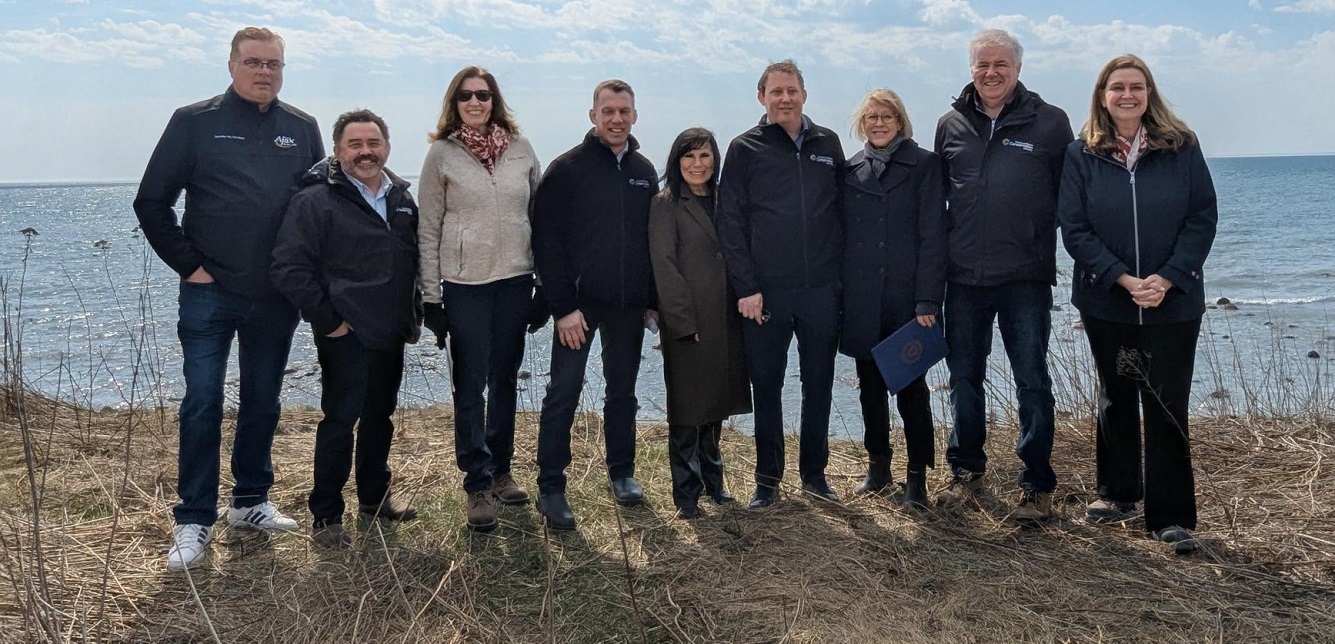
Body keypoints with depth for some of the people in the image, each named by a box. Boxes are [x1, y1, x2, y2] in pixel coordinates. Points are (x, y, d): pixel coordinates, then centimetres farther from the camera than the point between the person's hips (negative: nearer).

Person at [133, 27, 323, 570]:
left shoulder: (302, 129, 7)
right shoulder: (195, 122, -1)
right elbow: (151, 202, 0)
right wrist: (189, 264, -6)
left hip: (277, 297, 3)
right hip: (210, 295, -3)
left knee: (263, 402, 12)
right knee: (203, 405, -2)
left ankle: (251, 501, 26)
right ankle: (194, 521, 6)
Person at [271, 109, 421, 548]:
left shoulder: (401, 197, 11)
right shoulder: (316, 200, -11)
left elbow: (414, 261, 22)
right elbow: (289, 268, -17)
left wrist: (412, 315, 14)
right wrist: (326, 319, -16)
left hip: (390, 334, 7)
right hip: (346, 336, -7)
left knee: (380, 417, 17)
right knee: (340, 421, -3)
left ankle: (375, 496, 33)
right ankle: (326, 517, 9)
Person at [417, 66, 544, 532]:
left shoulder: (520, 148, 5)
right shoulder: (442, 154, -1)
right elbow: (428, 229, 0)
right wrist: (430, 294, -4)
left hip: (516, 280, 3)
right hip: (465, 284, -3)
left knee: (505, 379, 12)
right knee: (470, 384, -1)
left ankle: (500, 471, 25)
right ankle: (478, 485, 6)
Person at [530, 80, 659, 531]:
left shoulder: (644, 171, 10)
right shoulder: (568, 169, -6)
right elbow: (547, 242, -10)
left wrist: (652, 300, 9)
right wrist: (562, 307, -15)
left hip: (628, 306, 5)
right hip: (579, 303, -4)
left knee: (622, 391, 14)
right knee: (563, 395, -1)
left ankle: (621, 472, 29)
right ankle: (551, 488, 8)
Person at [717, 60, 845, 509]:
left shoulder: (828, 144, 10)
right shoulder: (745, 149, 1)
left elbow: (842, 212, 13)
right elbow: (730, 222, -4)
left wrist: (841, 274, 6)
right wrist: (746, 287, -10)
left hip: (822, 290, 3)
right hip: (765, 292, -2)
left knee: (819, 384, 10)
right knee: (767, 388, 6)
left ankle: (814, 473, 24)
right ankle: (767, 479, 18)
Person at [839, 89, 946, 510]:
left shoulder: (923, 166, 0)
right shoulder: (850, 171, 10)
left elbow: (933, 235, -6)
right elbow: (841, 234, 11)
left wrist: (928, 301, -12)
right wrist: (838, 294, 4)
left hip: (906, 297, -4)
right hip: (861, 299, 4)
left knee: (911, 385, 0)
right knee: (870, 385, 12)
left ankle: (917, 475, 10)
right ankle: (878, 465, 25)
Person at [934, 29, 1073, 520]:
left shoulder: (1050, 123, 0)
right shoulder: (951, 125, 8)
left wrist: (1043, 245, -2)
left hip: (1025, 277, -3)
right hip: (963, 277, 3)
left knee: (1032, 381, 3)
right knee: (963, 378, 12)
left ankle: (1038, 485, 13)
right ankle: (966, 471, 27)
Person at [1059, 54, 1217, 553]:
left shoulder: (1182, 147, -1)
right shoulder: (1081, 155, 0)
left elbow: (1203, 218, -3)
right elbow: (1074, 229, -5)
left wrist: (1167, 279, -15)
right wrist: (1124, 279, -15)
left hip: (1173, 302, -1)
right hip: (1106, 301, 1)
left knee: (1167, 405, -2)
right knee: (1116, 398, 14)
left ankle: (1171, 516, 6)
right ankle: (1118, 492, 30)